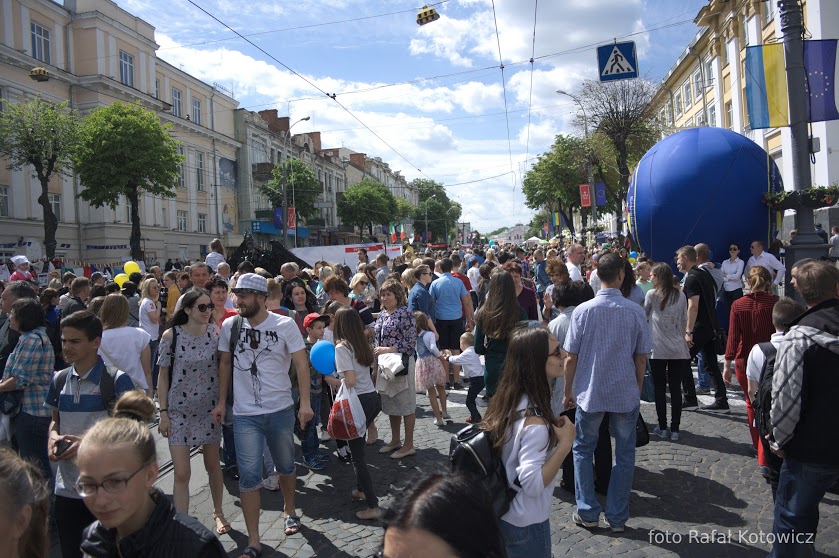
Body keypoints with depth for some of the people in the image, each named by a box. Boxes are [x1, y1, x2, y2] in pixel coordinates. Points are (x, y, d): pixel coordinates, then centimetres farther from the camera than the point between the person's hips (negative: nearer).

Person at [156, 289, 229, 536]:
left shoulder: (215, 332, -5)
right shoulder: (171, 335, -11)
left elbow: (222, 368, 4)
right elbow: (163, 376, -4)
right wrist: (163, 412, -6)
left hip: (209, 408, 2)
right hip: (179, 410, -2)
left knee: (213, 465, 15)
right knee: (181, 473, -3)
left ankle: (218, 511, 37)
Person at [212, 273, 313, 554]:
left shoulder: (285, 325, -8)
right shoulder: (229, 326, -1)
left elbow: (301, 364, -8)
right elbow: (225, 364, 9)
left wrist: (305, 402, -16)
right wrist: (221, 402, 6)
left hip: (281, 410, 0)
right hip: (244, 414, 1)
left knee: (286, 466, 17)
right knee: (248, 476, -2)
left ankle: (290, 511, 43)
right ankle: (253, 542, 6)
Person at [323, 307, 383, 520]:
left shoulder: (342, 347, -13)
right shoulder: (362, 344, 9)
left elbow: (350, 381, -20)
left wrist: (332, 380, -5)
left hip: (359, 402, -8)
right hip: (374, 397, 8)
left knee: (357, 454, 0)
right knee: (358, 446, 25)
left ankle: (373, 506, 0)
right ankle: (361, 489, 36)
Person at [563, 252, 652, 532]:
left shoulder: (583, 311, -10)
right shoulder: (635, 311, -8)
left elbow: (571, 357, -6)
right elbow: (641, 357, -2)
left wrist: (568, 391, 6)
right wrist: (638, 389, 13)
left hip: (589, 393, 0)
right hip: (625, 394, 0)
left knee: (583, 449, 17)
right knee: (624, 454, 13)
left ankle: (588, 512, 18)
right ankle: (617, 517, 20)